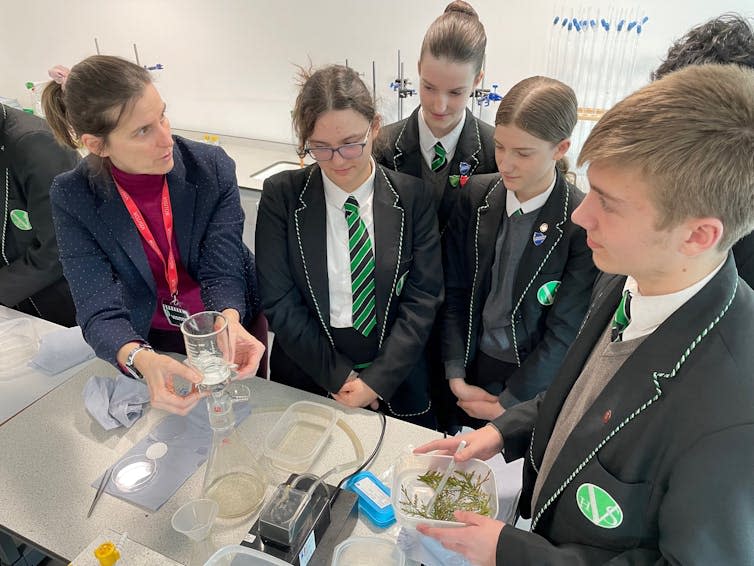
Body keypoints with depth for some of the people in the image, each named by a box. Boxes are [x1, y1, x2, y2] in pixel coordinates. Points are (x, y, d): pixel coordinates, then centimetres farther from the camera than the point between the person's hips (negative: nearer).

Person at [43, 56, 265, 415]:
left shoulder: (213, 167, -16)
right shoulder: (73, 198, -15)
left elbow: (222, 271, -17)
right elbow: (99, 310, -19)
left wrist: (230, 323, -40)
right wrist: (142, 360, -42)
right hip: (149, 342, 1)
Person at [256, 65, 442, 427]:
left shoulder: (412, 196, -5)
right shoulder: (281, 196, -6)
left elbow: (422, 298, -6)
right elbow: (279, 302, -7)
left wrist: (376, 381, -13)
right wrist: (338, 376, -11)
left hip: (395, 381, 0)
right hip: (308, 376, 1)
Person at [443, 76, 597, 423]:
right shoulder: (477, 196, -9)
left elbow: (565, 332, -15)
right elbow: (454, 291, -4)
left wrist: (507, 402, -11)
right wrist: (456, 377, -7)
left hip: (532, 379, -3)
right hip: (471, 367, 3)